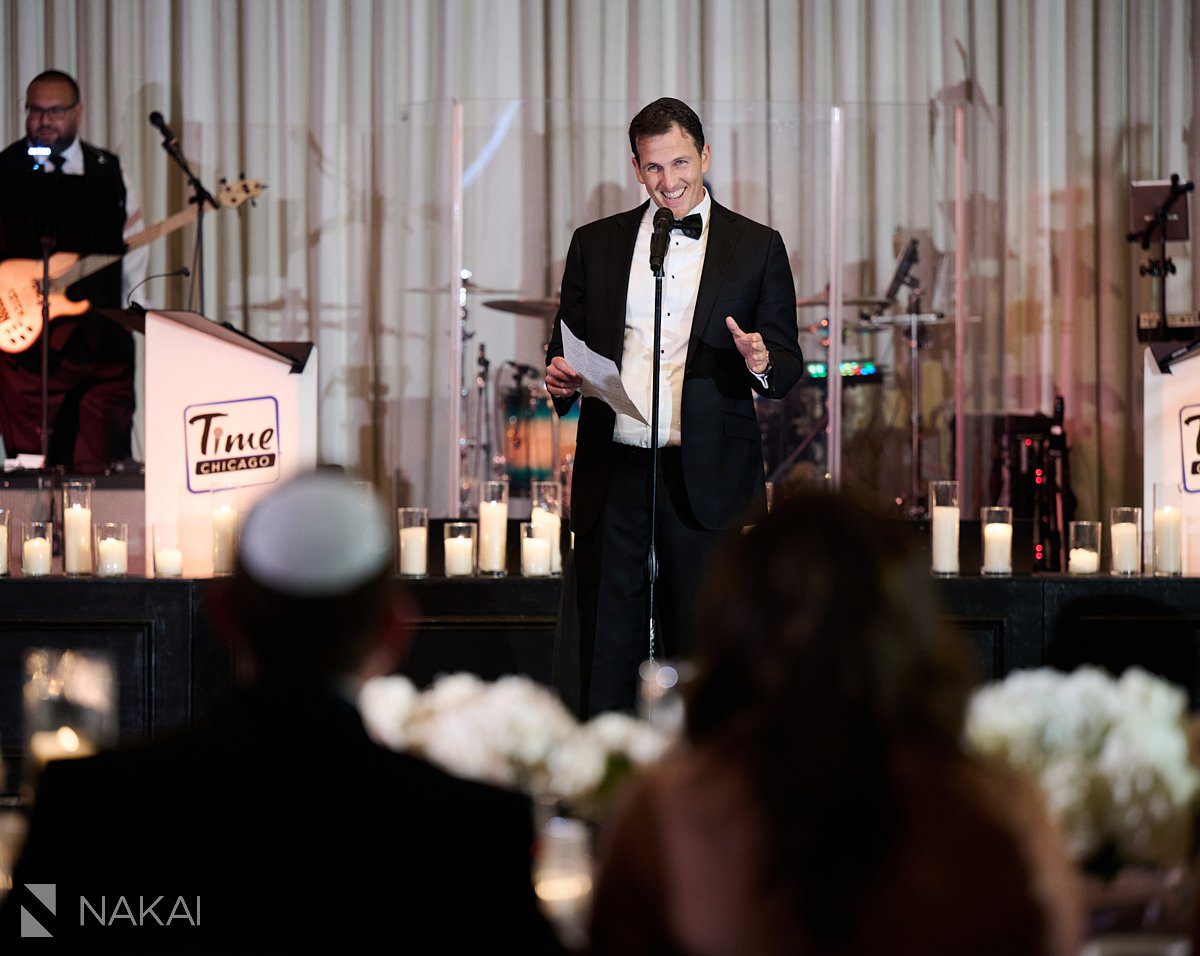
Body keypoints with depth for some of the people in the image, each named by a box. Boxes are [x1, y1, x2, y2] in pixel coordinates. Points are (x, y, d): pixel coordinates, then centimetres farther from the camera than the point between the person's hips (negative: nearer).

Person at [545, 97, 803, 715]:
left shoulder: (757, 248, 7)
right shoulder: (596, 244, 13)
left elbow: (790, 366, 6)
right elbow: (565, 344, 17)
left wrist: (762, 363, -17)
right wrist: (560, 377, -6)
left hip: (706, 479, -2)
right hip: (613, 474, 2)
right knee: (606, 657, 1)